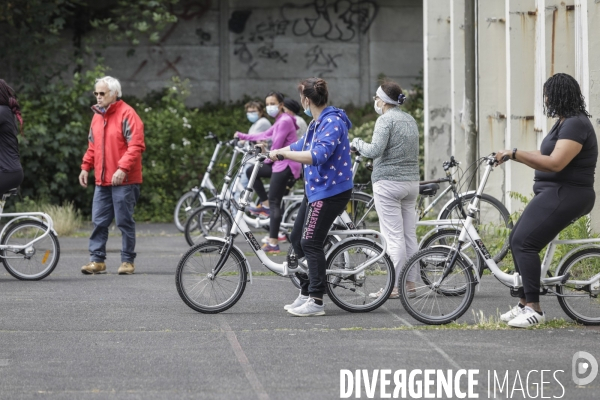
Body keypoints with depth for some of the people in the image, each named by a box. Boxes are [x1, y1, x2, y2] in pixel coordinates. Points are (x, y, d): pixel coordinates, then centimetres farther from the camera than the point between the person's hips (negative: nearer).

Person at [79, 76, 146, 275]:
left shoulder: (127, 114, -9)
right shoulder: (97, 116, 15)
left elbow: (136, 145, -16)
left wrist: (123, 169, -23)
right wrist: (85, 167, 13)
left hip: (124, 180, -7)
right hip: (102, 181, 7)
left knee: (125, 221, 0)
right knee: (99, 222, 4)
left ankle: (127, 261, 8)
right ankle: (97, 260, 8)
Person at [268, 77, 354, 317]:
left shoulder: (332, 123, -20)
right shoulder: (317, 122, 13)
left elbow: (318, 155, -33)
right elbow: (301, 146, 29)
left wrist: (283, 153, -28)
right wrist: (274, 153, 29)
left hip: (330, 191, -10)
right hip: (315, 189, 10)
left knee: (311, 243, -9)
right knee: (297, 239, 13)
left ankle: (316, 301, -6)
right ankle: (305, 294, 21)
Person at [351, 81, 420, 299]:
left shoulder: (386, 120, -11)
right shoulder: (410, 120, 14)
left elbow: (374, 150, -21)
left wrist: (357, 142, -3)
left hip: (388, 182, -8)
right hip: (411, 181, 8)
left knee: (393, 236, -7)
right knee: (410, 235, 9)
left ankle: (393, 287, -6)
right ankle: (411, 283, 12)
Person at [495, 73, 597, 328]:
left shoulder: (575, 124, -17)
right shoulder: (564, 122, 17)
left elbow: (555, 163, -27)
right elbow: (545, 155, 21)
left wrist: (515, 154, -25)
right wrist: (512, 156, 14)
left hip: (564, 196, -11)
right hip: (552, 193, 11)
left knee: (524, 243, -17)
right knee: (517, 241, 11)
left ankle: (534, 309, -17)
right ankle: (524, 303, 16)